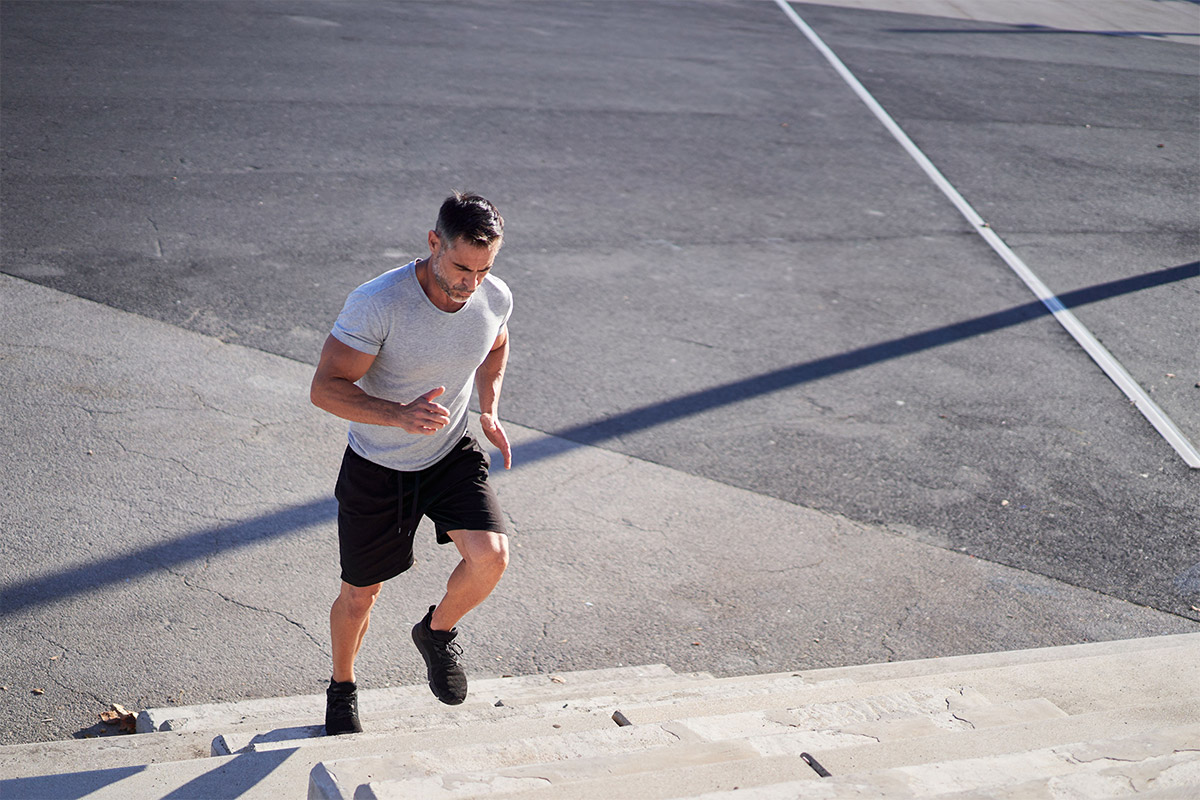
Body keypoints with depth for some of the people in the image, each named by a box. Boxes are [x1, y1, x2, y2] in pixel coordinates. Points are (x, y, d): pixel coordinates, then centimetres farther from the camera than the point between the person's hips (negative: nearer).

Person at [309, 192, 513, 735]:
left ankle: (437, 632, 12)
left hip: (453, 455, 3)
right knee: (361, 594, 12)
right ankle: (342, 687, 42)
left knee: (490, 556, -21)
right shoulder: (377, 303, -28)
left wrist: (490, 410, -2)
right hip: (377, 468, -3)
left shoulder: (495, 298, -13)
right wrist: (400, 416, -41)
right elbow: (326, 388, -26)